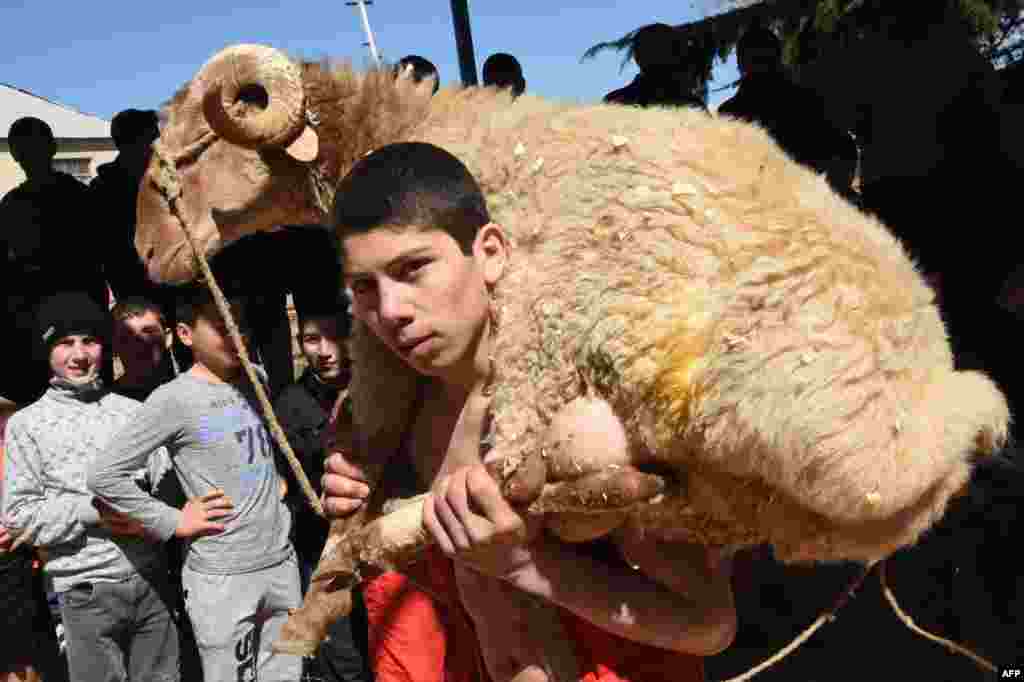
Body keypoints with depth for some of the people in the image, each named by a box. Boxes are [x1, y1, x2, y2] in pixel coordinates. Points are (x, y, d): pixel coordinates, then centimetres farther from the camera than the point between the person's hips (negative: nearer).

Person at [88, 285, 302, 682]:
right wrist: (174, 522, -13)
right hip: (222, 577, -6)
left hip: (282, 561, 6)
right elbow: (104, 475, -14)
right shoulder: (174, 399, -12)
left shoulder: (257, 378, 7)